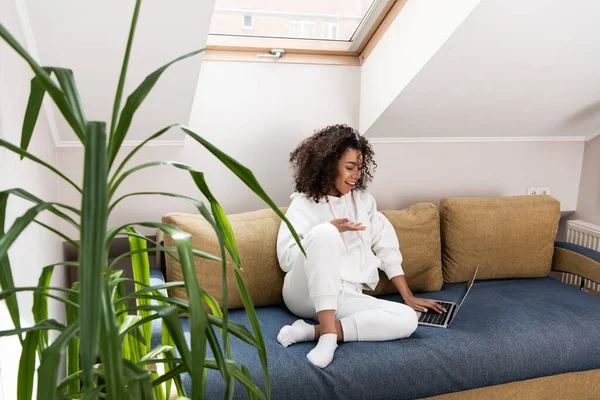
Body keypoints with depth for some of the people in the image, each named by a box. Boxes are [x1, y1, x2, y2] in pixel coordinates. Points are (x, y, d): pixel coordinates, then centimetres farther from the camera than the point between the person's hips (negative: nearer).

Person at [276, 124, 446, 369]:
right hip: (305, 293, -4)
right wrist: (329, 231, -15)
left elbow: (387, 247, 12)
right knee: (324, 232, -31)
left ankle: (313, 331, -25)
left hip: (345, 298, 4)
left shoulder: (362, 199, 15)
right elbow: (286, 258, -7)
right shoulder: (304, 204, 2)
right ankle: (329, 333, -34)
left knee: (408, 319, -20)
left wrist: (408, 297, 6)